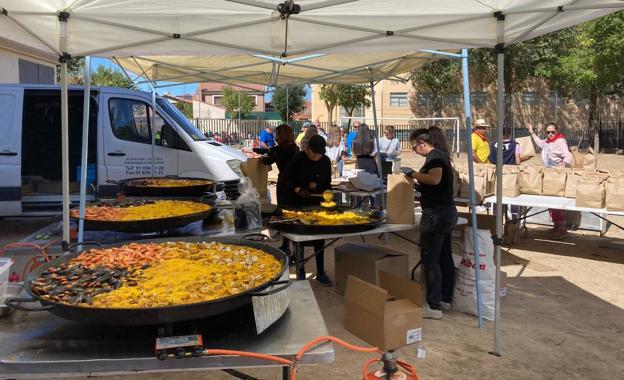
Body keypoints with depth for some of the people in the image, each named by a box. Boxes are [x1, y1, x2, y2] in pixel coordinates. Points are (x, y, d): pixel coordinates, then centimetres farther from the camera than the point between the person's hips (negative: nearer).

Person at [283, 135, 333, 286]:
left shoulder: (326, 161, -2)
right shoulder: (298, 159, -13)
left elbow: (327, 183, 9)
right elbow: (287, 179, -10)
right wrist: (298, 190, -24)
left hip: (317, 203, 3)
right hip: (298, 203, -3)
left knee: (319, 239, 5)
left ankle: (320, 273, 16)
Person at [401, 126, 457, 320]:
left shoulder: (434, 156, -13)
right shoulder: (440, 155, 16)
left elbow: (435, 179, -31)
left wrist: (413, 173, -19)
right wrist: (416, 177, 15)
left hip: (436, 213, -10)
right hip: (447, 211, 10)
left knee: (430, 259, -5)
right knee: (444, 257, 15)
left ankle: (433, 306, -1)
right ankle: (445, 299, 25)